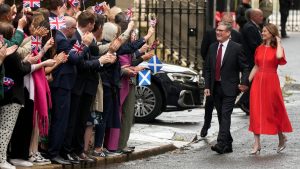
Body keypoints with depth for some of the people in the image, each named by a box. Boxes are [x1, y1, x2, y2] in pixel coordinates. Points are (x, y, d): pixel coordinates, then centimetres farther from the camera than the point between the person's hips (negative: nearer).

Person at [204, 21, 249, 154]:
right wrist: (207, 86, 5)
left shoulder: (236, 48, -6)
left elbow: (245, 67, -3)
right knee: (221, 117, 9)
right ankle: (228, 145, 17)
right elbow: (207, 69, 13)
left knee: (225, 116, -14)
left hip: (229, 88, -6)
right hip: (216, 88, 6)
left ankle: (221, 144, -21)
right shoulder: (212, 47, 10)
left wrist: (244, 83, -15)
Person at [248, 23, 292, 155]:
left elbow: (279, 56, -26)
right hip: (258, 81, 4)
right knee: (256, 111, -3)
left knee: (274, 111, 6)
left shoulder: (277, 48, -3)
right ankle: (257, 144, -2)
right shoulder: (259, 49, 9)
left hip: (271, 82, -4)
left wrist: (278, 42, -12)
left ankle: (281, 137, 29)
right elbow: (256, 67, 13)